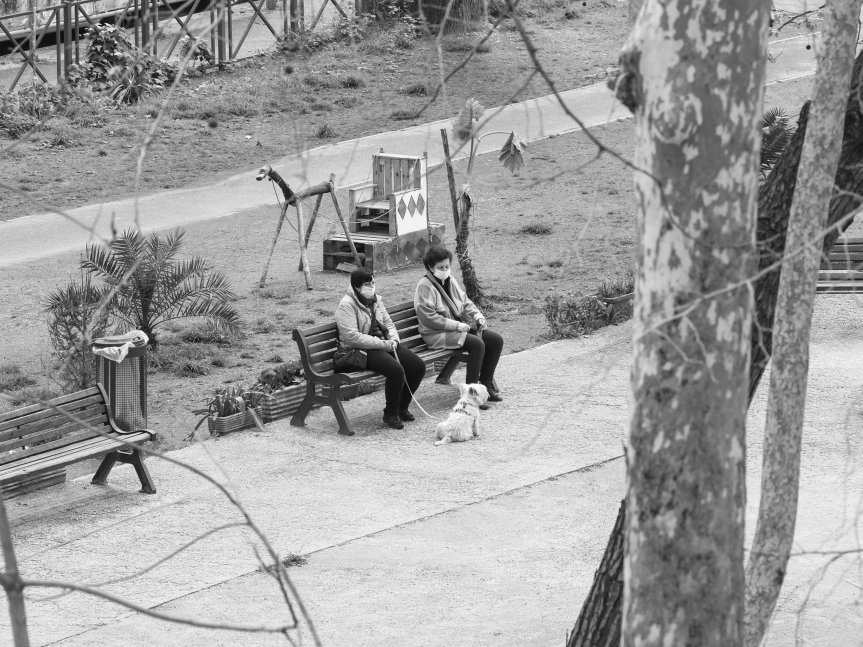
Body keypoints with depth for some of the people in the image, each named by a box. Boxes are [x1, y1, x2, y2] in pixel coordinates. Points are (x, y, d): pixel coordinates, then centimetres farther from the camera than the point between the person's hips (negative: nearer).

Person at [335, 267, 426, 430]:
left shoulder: (375, 300, 14)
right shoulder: (346, 305, -12)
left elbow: (388, 323, 23)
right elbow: (352, 337, -21)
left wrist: (393, 339, -1)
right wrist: (382, 344, -21)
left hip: (384, 344, 8)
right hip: (362, 350, -8)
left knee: (418, 366, -8)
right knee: (396, 370, -31)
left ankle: (402, 408, 9)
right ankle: (390, 414, -13)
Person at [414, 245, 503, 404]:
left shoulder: (450, 280, 15)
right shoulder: (424, 286, -12)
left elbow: (465, 302, 23)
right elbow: (427, 317, -20)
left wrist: (477, 315, 1)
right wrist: (456, 325, -21)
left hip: (459, 325, 9)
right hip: (437, 334, -9)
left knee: (496, 340, -6)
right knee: (477, 343, -30)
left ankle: (486, 384, 2)